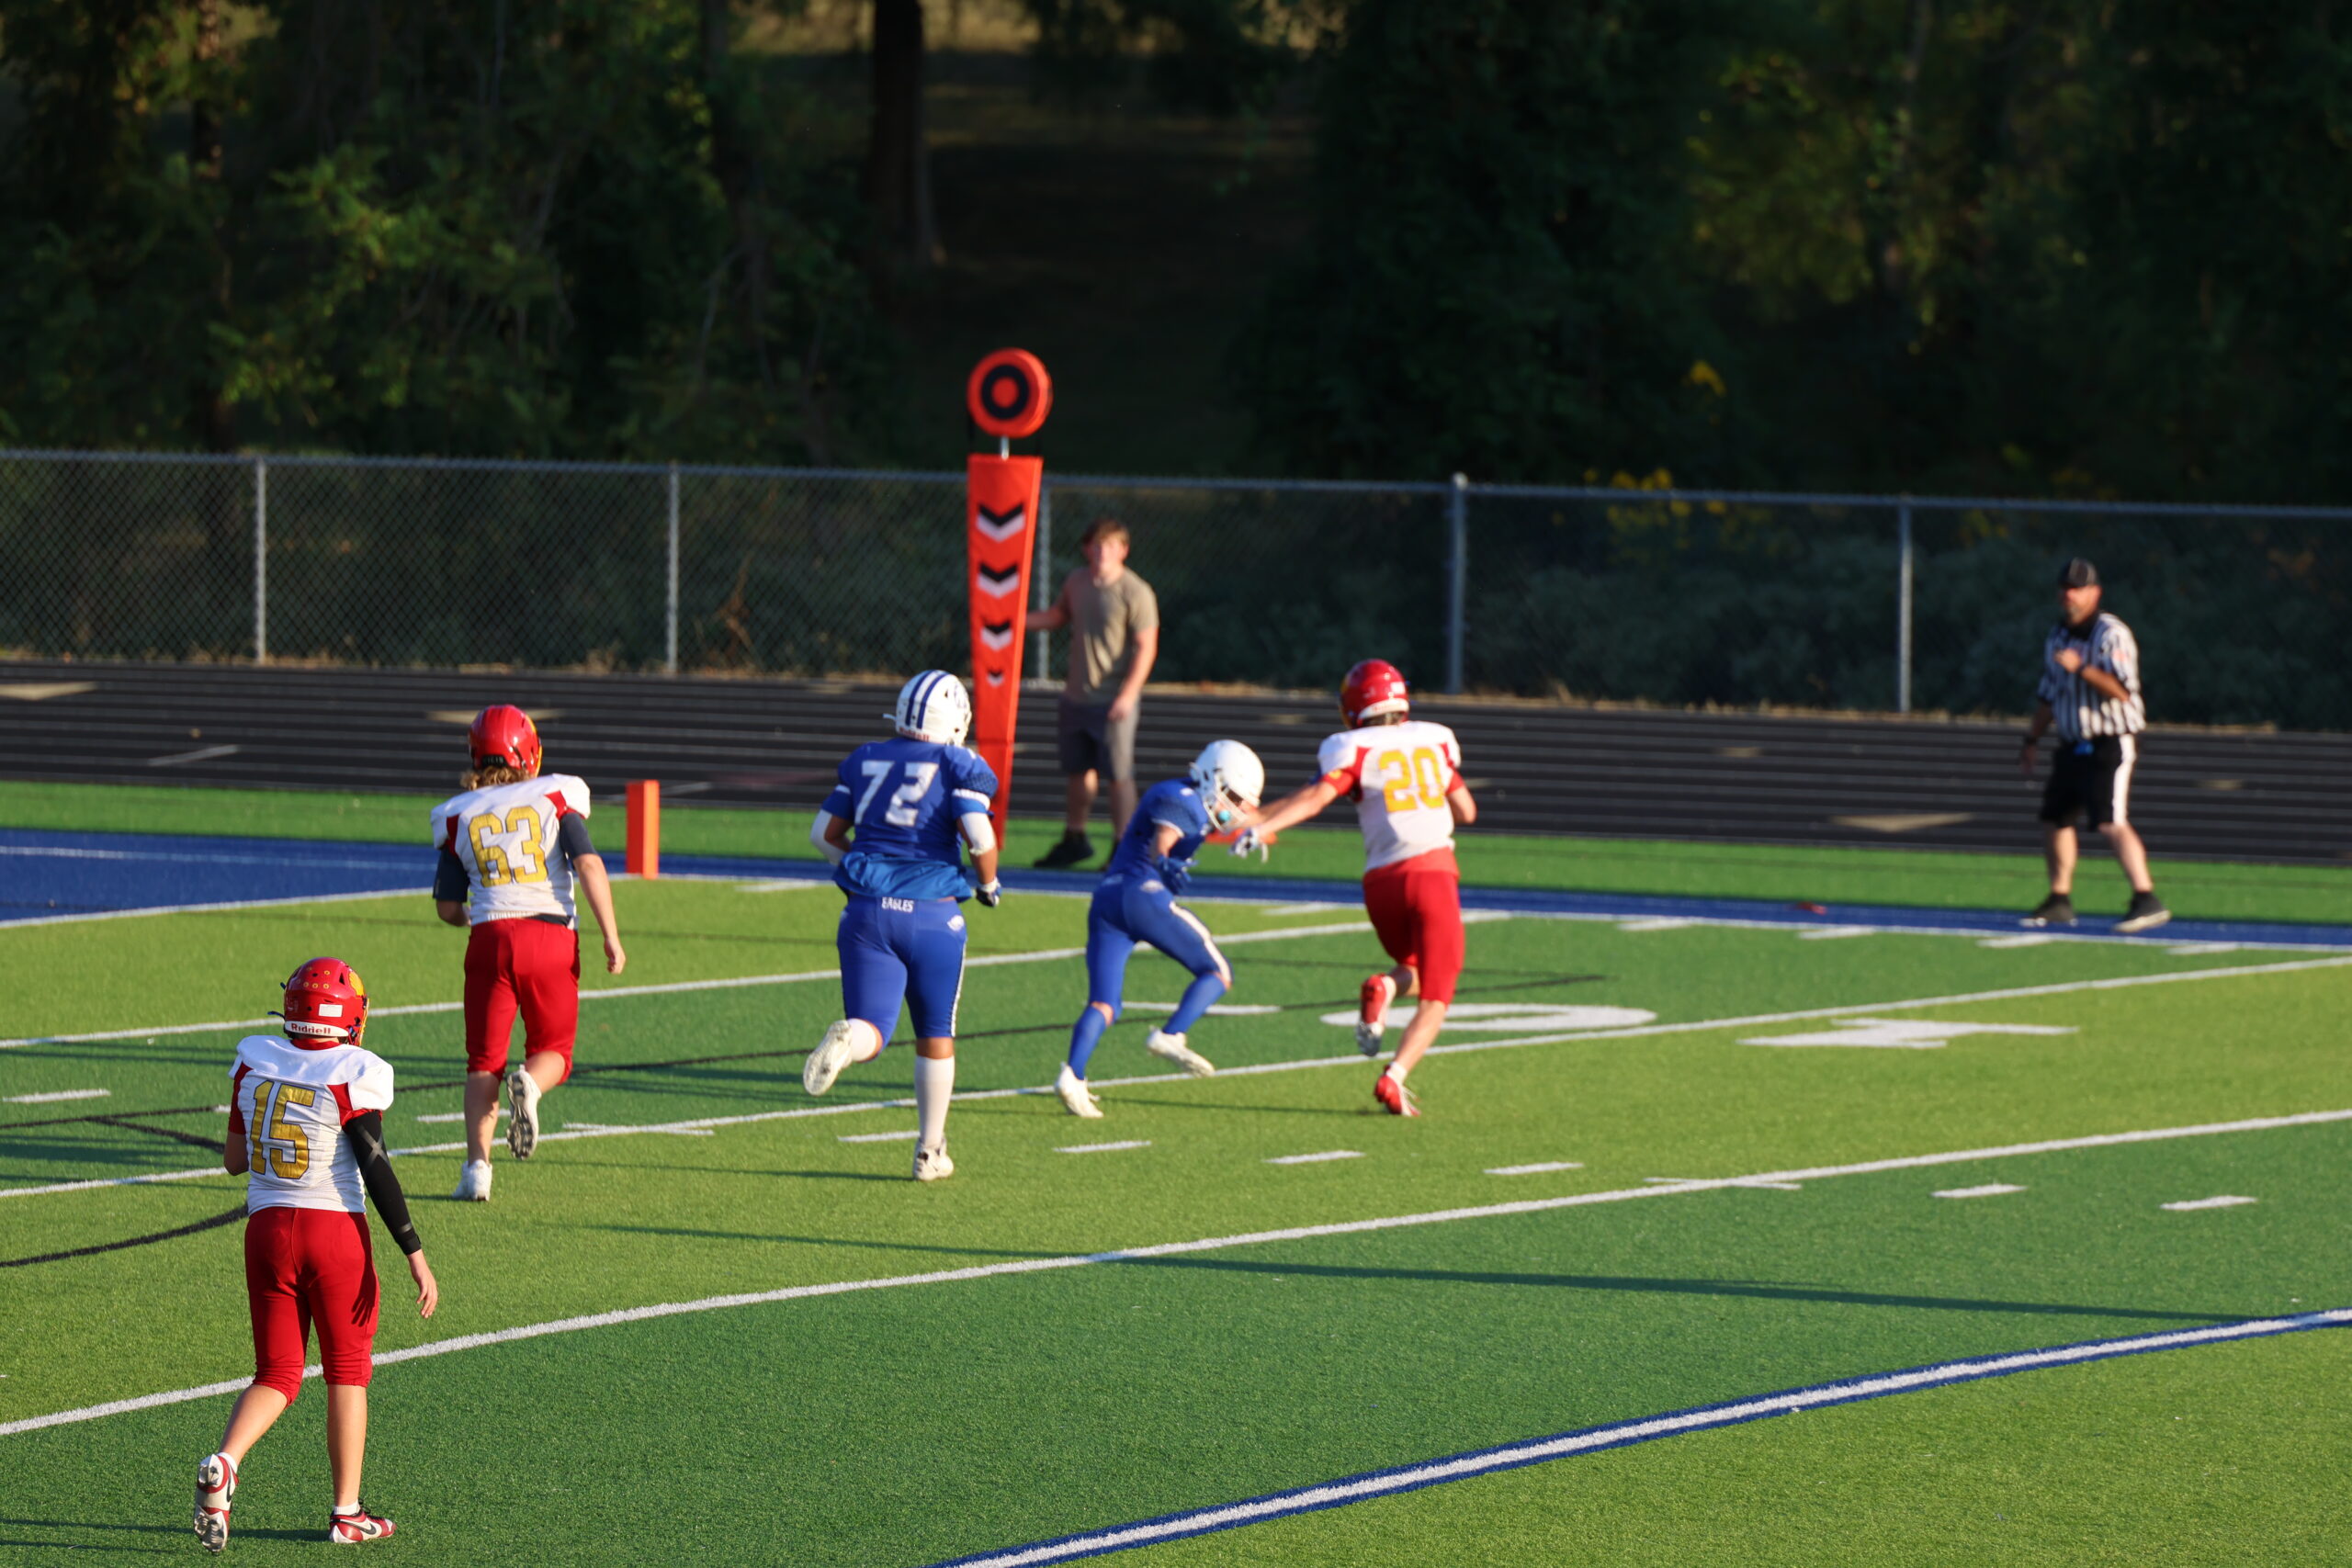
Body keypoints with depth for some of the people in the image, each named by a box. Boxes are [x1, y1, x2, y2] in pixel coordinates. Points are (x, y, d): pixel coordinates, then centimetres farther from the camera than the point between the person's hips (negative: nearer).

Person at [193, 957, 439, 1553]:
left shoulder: (254, 1064, 3)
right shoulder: (352, 1078, -12)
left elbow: (233, 1160, 11)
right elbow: (377, 1173, -12)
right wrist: (416, 1256, -8)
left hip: (267, 1228, 4)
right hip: (335, 1230, -4)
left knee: (276, 1375, 10)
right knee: (347, 1371, 11)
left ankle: (223, 1463, -17)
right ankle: (347, 1513, 13)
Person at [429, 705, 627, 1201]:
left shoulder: (458, 816, 10)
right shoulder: (554, 796, 4)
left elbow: (447, 907, 11)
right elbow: (589, 866, -8)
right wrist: (611, 937, -5)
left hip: (490, 937, 1)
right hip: (551, 936, -1)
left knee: (484, 1061, 9)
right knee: (552, 1051, 12)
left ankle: (477, 1165, -7)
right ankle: (530, 1084, -24)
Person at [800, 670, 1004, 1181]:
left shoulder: (866, 761, 10)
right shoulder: (958, 767, -3)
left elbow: (823, 833, 12)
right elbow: (980, 838, -14)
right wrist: (988, 883, 6)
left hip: (867, 909, 2)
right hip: (932, 912, -2)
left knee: (872, 1031, -1)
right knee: (936, 1034, 17)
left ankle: (845, 1041, -38)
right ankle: (930, 1151, 22)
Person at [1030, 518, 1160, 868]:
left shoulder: (1135, 593, -13)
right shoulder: (1076, 582, 7)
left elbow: (1146, 647, -15)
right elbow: (1058, 616, 25)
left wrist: (1128, 694, -22)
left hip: (1113, 701, -7)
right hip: (1076, 695, 7)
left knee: (1118, 774, -6)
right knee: (1077, 770, 17)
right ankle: (1075, 839, 30)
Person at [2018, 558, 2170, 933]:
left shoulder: (2112, 635, -12)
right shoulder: (2057, 637, 13)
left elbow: (2122, 690, -25)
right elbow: (2049, 695, 24)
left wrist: (2082, 667, -32)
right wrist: (2032, 740, 24)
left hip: (2111, 745, -9)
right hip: (2072, 747, 9)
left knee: (2112, 823, -21)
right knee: (2054, 818, 14)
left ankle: (2147, 899, -27)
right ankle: (2060, 901, 27)